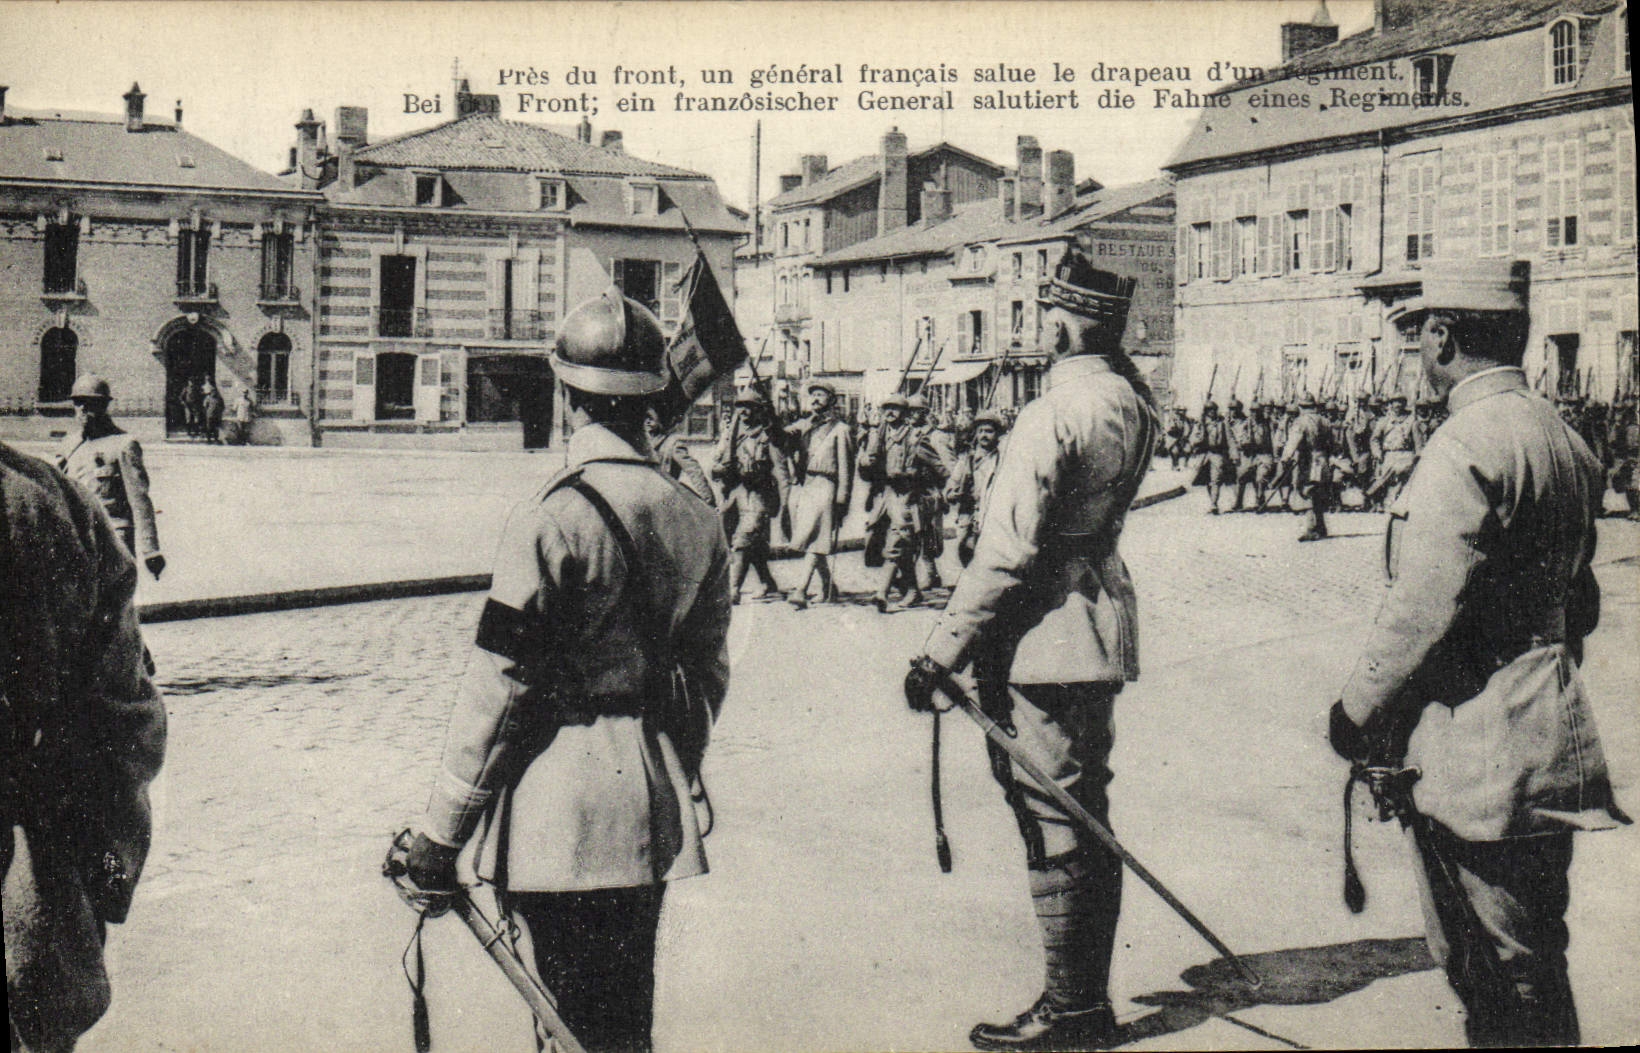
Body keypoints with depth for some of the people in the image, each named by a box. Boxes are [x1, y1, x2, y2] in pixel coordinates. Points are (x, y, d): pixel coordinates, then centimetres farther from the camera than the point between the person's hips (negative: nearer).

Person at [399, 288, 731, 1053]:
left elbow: (498, 690, -14)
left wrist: (440, 831, -6)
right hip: (653, 814, 6)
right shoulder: (698, 520, 3)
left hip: (559, 818, -6)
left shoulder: (552, 521, -15)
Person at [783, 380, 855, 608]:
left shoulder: (839, 430, 5)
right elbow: (786, 436, 4)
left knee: (813, 540, -13)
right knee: (812, 541, 9)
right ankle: (828, 587, 24)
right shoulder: (803, 425, 21)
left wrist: (842, 499, -6)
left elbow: (845, 467, 0)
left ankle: (801, 590, -21)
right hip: (802, 487, 6)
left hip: (824, 488, -5)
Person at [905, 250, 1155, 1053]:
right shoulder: (1132, 399, 6)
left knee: (1054, 830, -1)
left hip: (1044, 638, -9)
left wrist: (942, 652, -15)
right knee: (1086, 819, 15)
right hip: (1102, 625, 9)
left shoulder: (1054, 414, -19)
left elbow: (1006, 555, -20)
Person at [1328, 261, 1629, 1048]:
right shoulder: (1563, 439, 11)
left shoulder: (1468, 444, -18)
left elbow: (1422, 612, -20)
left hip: (1477, 760, -9)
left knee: (1508, 976, 1)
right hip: (1548, 741, 9)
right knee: (1526, 973, 18)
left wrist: (1356, 713, -8)